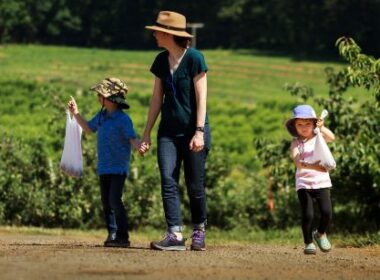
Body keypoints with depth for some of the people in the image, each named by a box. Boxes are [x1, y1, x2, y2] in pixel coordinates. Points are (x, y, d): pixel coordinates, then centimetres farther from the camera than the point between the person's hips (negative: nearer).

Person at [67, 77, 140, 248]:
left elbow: (132, 138, -21)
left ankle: (123, 236, -11)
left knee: (114, 199, -15)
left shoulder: (123, 119, -14)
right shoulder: (102, 116, 11)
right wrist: (76, 114, 19)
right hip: (104, 168, 8)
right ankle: (112, 234, 17)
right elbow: (89, 128, 27)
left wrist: (139, 146, -42)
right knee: (106, 202, 9)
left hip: (118, 167, -8)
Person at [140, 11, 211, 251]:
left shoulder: (194, 58, -8)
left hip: (193, 132, -5)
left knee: (195, 186, 1)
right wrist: (147, 134, 12)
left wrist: (199, 131, -18)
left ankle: (199, 232, 18)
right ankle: (175, 235, -12)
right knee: (168, 182, -8)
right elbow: (157, 99, 14)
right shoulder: (161, 61, 10)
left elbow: (201, 97, -11)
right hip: (169, 132, 5)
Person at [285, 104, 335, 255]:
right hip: (304, 182, -1)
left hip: (321, 181, 1)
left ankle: (320, 234, 20)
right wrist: (311, 166, -34)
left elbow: (331, 137, -16)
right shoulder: (296, 143, 2)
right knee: (307, 215, -9)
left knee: (326, 212, -9)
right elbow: (297, 162, -16)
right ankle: (308, 243, 8)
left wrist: (322, 128, -34)